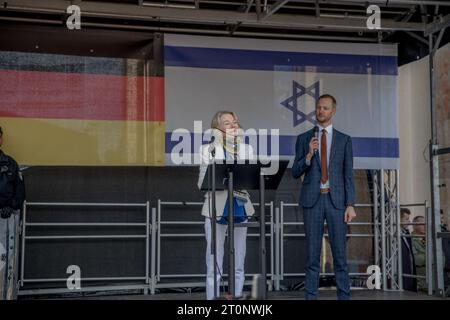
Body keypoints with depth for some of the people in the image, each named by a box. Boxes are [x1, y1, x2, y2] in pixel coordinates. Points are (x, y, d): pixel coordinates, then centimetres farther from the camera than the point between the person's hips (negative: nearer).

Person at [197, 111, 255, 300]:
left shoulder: (246, 149, 13)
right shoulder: (209, 150, 3)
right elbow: (202, 183, -4)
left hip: (241, 208, 3)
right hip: (216, 209, -3)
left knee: (239, 265, 7)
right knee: (214, 266, -3)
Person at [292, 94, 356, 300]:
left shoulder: (344, 140, 8)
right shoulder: (304, 139, 8)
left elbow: (348, 175, 4)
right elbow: (295, 173, 5)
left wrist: (350, 205, -6)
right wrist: (309, 155, -14)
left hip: (336, 200, 0)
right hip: (312, 200, 0)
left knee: (340, 254, 0)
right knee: (312, 254, 2)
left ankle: (344, 297, 5)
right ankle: (310, 297, 6)